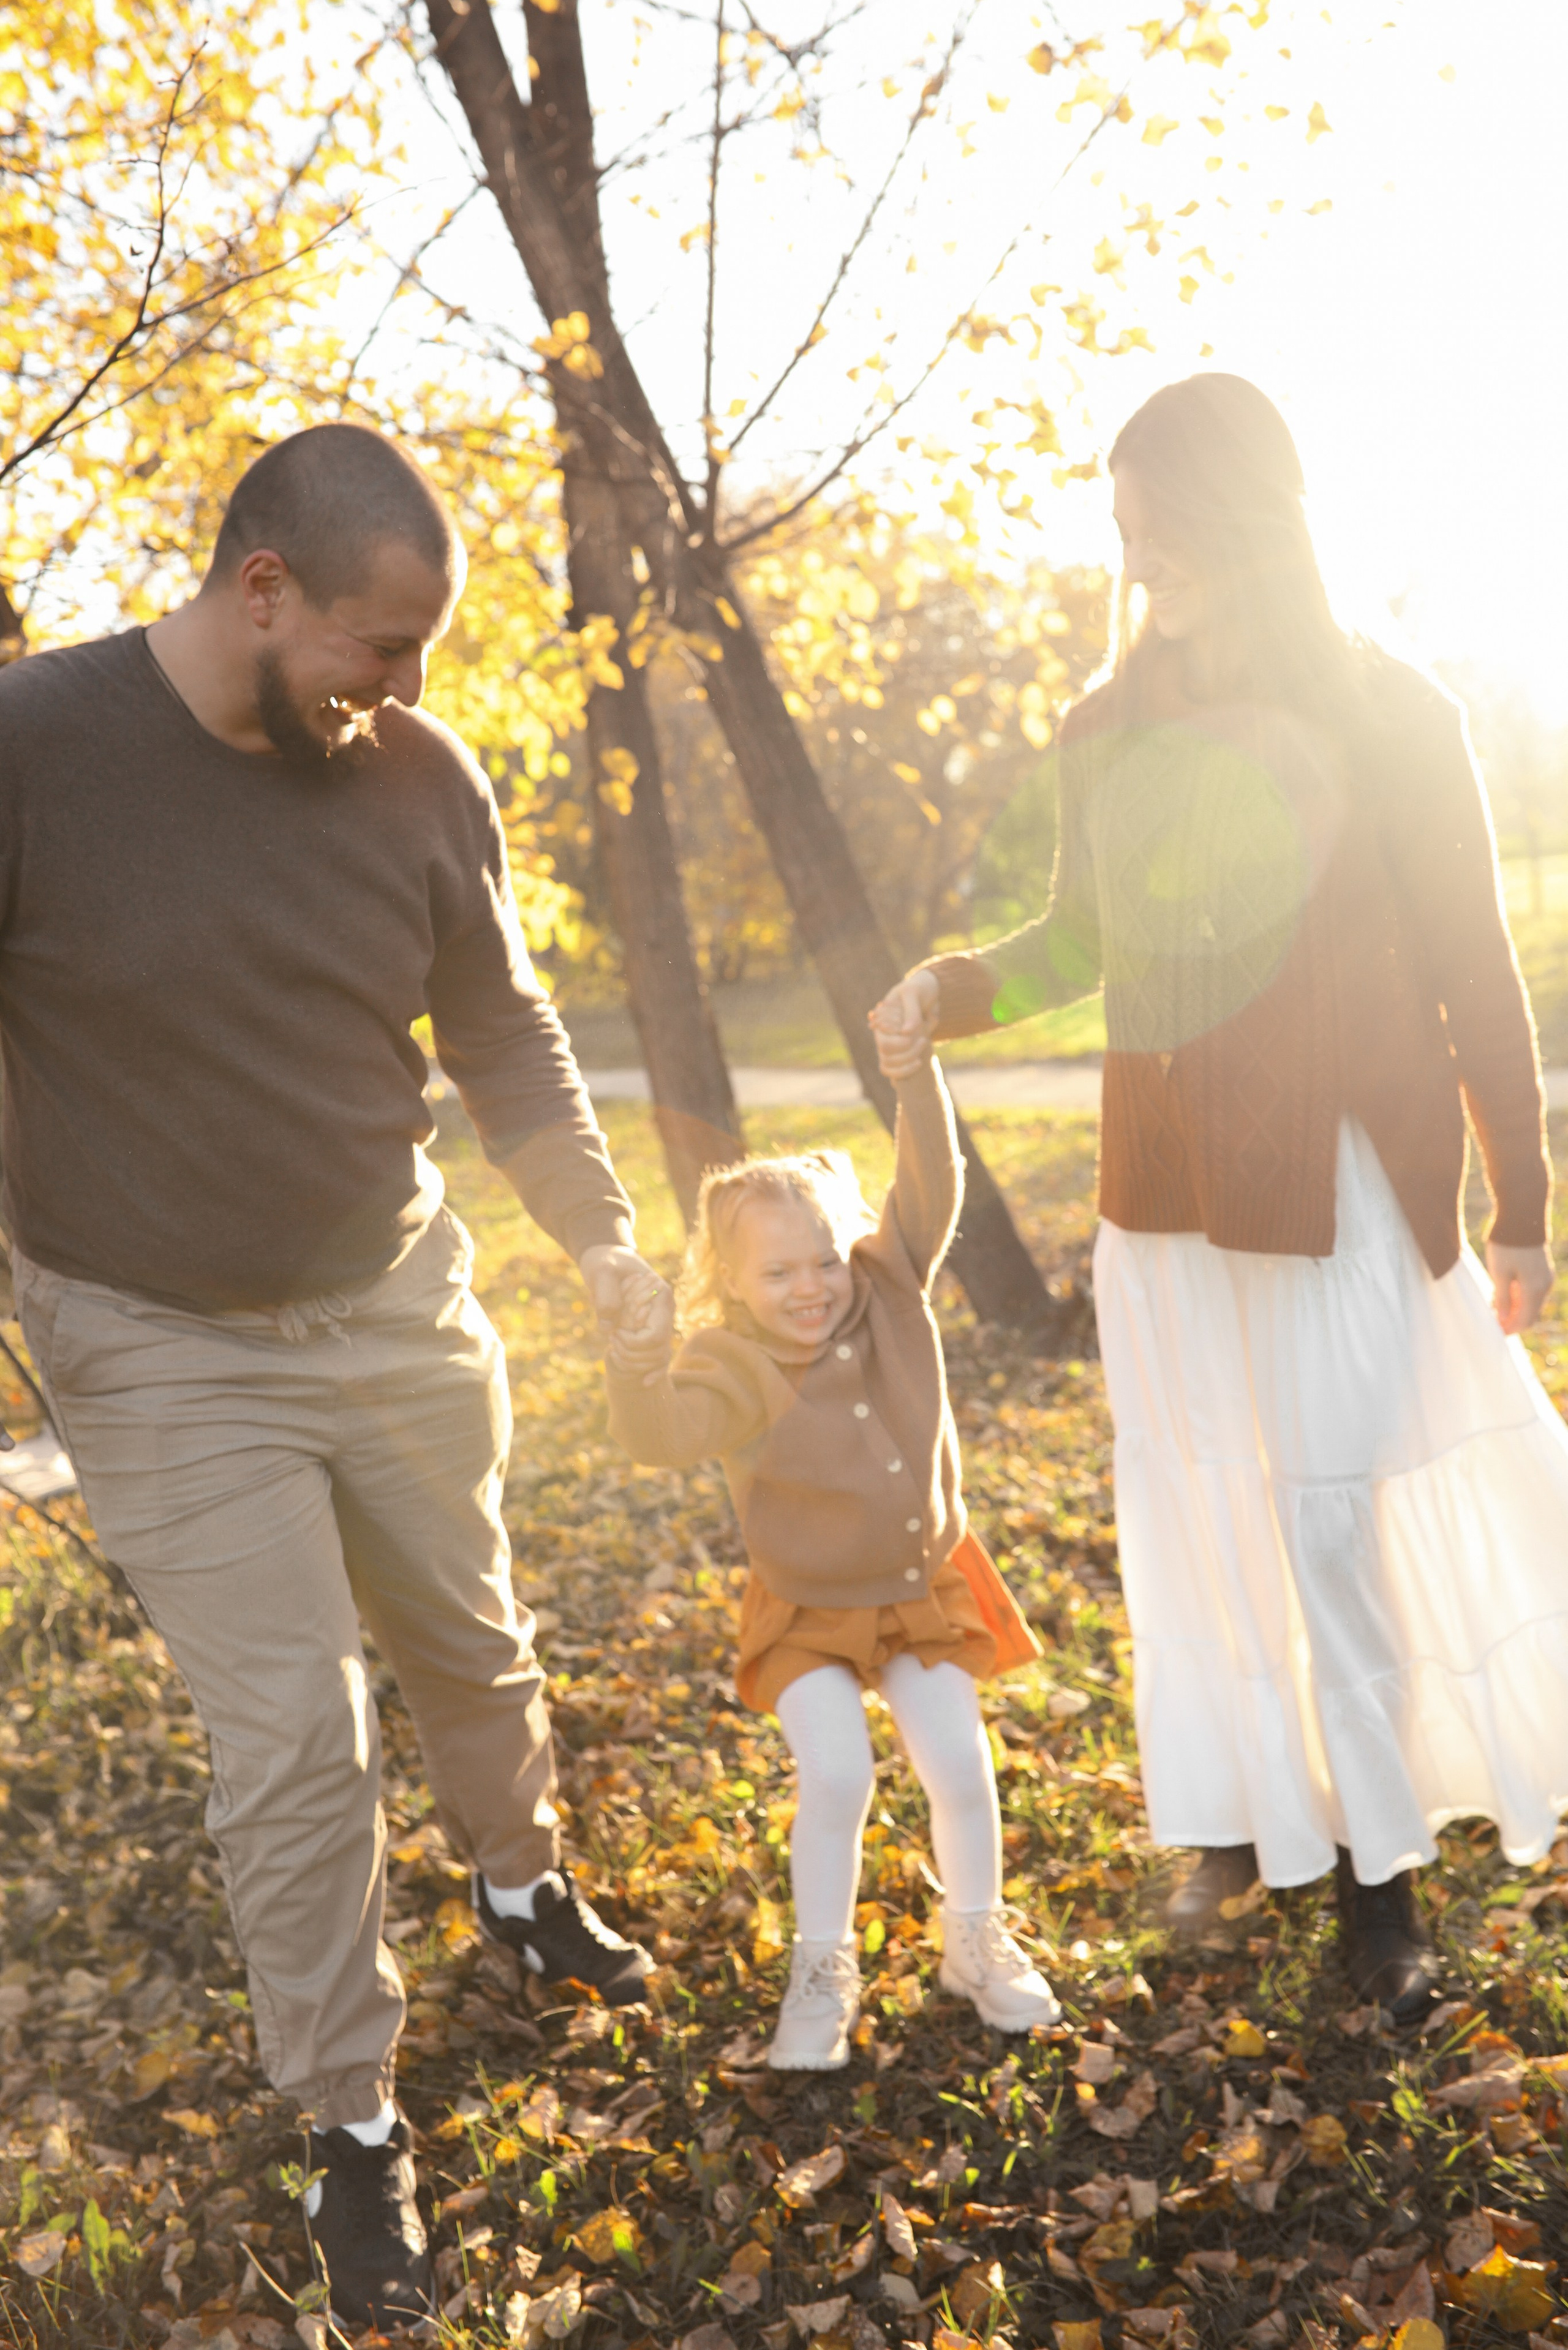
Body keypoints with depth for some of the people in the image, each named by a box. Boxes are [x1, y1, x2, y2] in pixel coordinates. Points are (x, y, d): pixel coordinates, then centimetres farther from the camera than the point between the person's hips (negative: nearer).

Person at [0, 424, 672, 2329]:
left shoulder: (421, 775, -5)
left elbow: (505, 1038, 6)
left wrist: (600, 1240, 2)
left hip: (401, 1309, 4)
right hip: (163, 1355, -3)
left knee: (471, 1643, 20)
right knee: (292, 1744, -1)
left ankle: (523, 1888, 49)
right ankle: (350, 2130, 18)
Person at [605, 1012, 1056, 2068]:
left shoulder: (892, 1289, -12)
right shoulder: (737, 1368, -24)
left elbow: (932, 1188, -19)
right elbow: (666, 1437, -41)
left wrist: (916, 1068, -28)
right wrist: (636, 1378, -61)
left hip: (925, 1588, 3)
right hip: (811, 1611, -3)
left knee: (961, 1767, 0)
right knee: (837, 1777, -16)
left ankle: (977, 1941, 27)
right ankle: (824, 1970, 9)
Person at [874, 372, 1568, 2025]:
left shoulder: (1384, 716, -5)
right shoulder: (1108, 734, 6)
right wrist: (953, 990, -5)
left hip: (1340, 1189, -4)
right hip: (1166, 1197, 4)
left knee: (1335, 1528, -2)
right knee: (1205, 1522, 10)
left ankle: (1379, 1871, 16)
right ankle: (1243, 1825, 27)